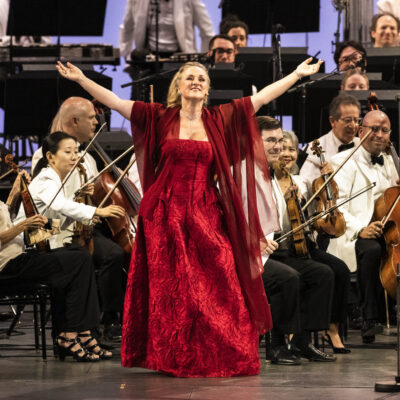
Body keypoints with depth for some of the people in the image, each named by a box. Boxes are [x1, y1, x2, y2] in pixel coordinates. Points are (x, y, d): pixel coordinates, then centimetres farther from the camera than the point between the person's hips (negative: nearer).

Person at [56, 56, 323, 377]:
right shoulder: (160, 118, 4)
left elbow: (263, 97, 9)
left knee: (216, 286, -5)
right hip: (165, 213, -1)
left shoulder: (219, 120, 8)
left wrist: (298, 74, 9)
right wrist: (81, 79, -8)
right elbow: (115, 102, -1)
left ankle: (220, 357, 3)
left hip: (206, 215, 1)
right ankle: (173, 359, 5)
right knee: (170, 288, 0)